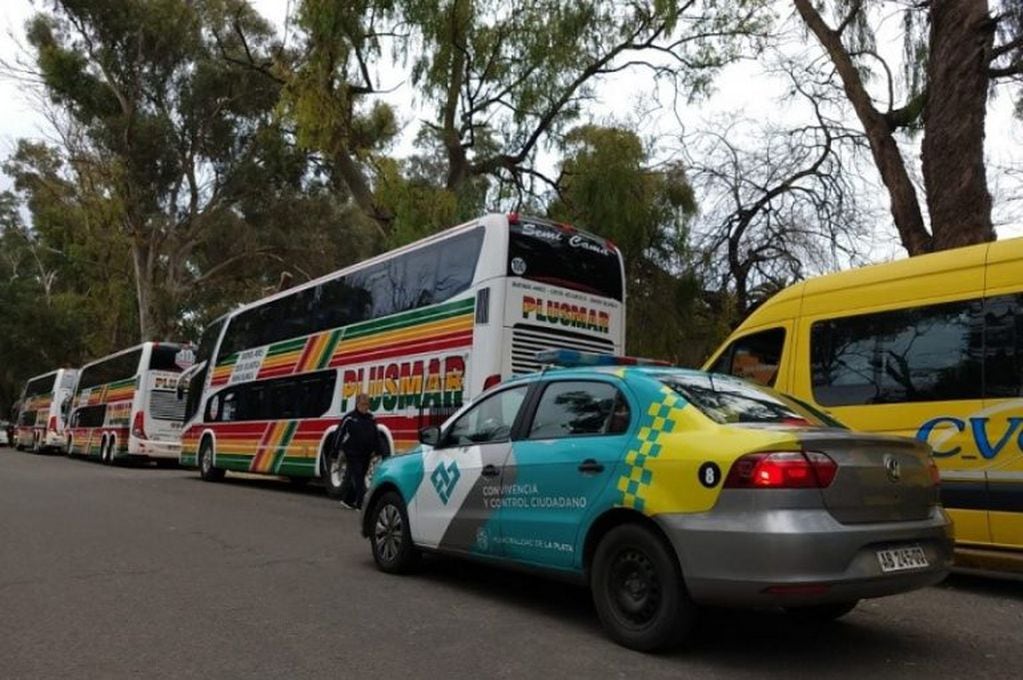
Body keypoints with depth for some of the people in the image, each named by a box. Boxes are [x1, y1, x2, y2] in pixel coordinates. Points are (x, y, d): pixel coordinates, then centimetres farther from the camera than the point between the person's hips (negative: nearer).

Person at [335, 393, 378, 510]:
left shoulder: (371, 419, 10)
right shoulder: (349, 418, -5)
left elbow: (375, 436, 17)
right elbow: (340, 433, -3)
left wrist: (374, 450, 12)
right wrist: (339, 449, -5)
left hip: (365, 455, 5)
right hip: (352, 455, -5)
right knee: (357, 479, -8)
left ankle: (347, 500, 27)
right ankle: (361, 504, -9)